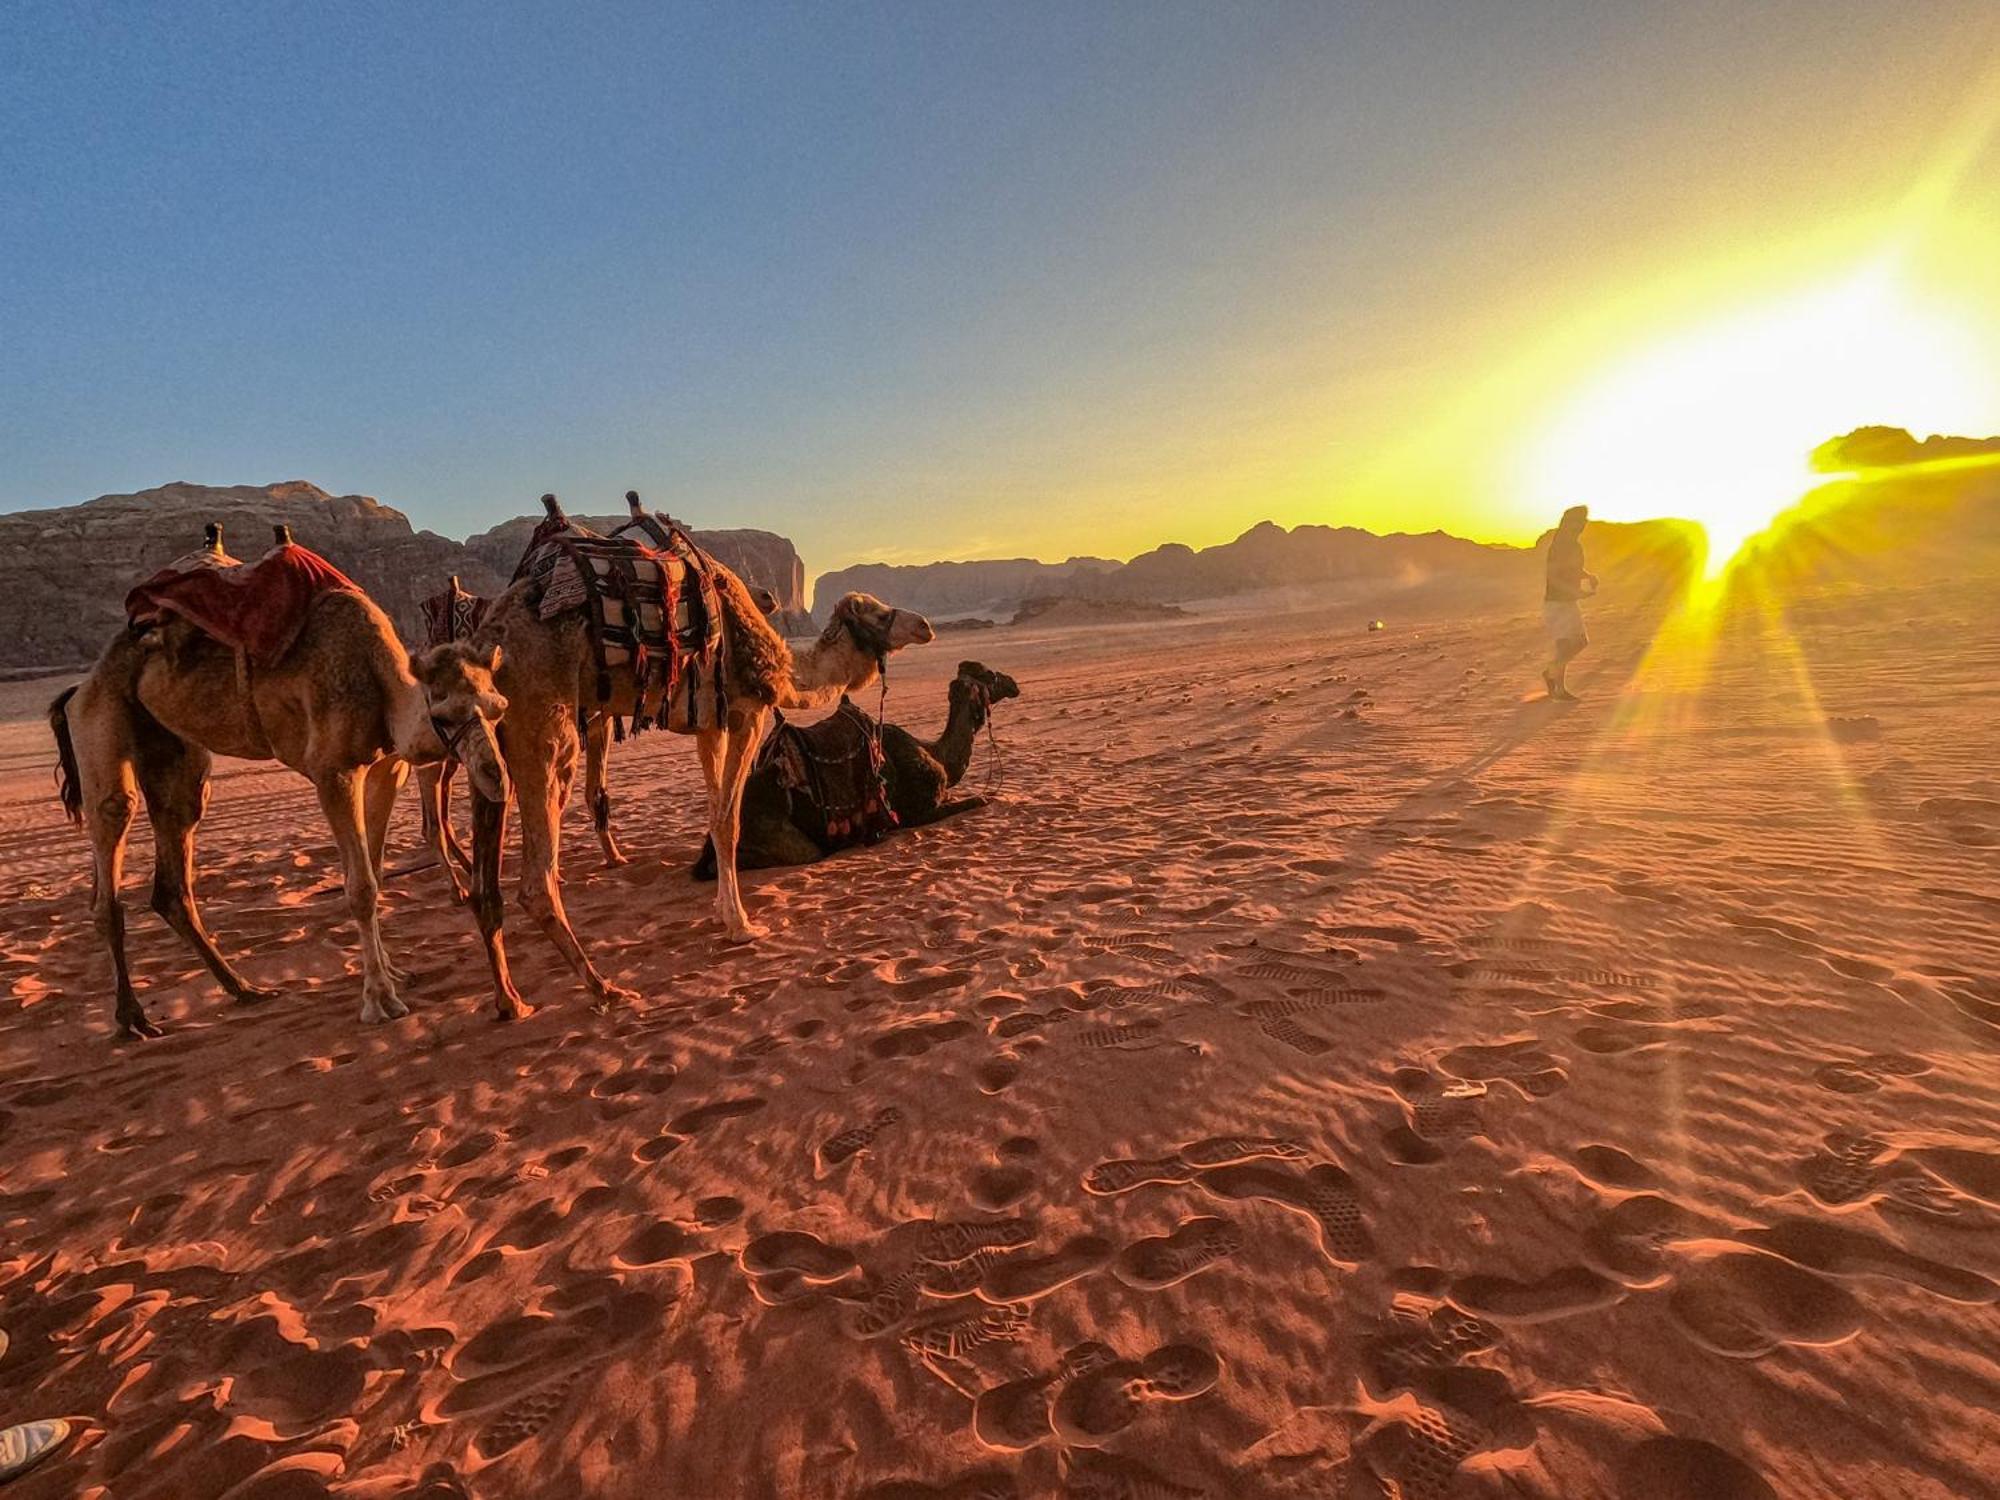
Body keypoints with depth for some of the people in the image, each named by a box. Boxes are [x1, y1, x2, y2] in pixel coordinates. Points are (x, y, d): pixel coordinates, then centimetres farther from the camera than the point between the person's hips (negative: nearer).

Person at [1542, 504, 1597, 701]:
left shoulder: (1574, 544, 12)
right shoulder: (1559, 546, -17)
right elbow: (1553, 577, -24)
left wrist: (1589, 576, 5)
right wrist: (1578, 592, -30)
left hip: (1569, 602, 10)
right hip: (1556, 602, -10)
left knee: (1581, 641, 12)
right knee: (1565, 645, -11)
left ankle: (1550, 672, 21)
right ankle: (1560, 690, -2)